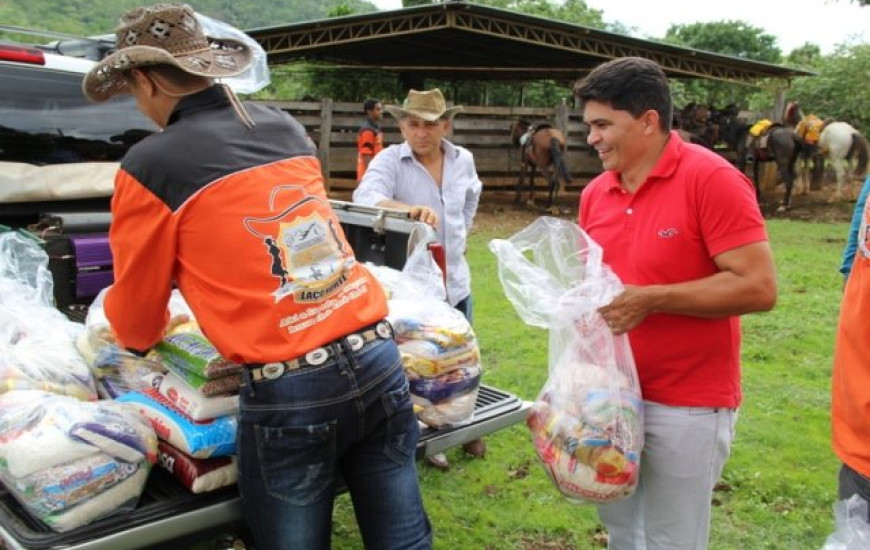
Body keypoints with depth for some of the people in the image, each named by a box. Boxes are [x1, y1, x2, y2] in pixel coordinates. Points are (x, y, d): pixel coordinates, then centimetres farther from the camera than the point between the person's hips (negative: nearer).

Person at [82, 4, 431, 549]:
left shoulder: (150, 165, -4)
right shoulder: (289, 129, 12)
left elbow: (137, 323, 8)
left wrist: (134, 337, 33)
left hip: (288, 392, -5)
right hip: (378, 360, 6)